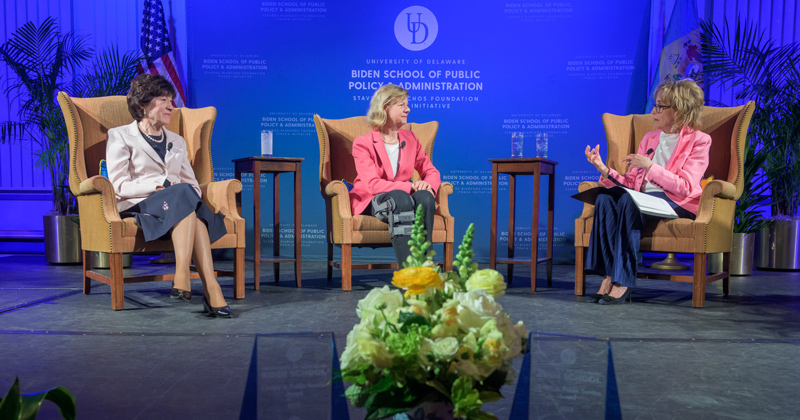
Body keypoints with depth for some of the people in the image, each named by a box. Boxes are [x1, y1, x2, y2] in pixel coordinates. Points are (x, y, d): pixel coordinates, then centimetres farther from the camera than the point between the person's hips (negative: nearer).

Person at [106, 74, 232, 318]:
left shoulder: (177, 142, 25)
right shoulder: (120, 137, 9)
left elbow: (193, 183, 18)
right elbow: (119, 185, -4)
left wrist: (190, 194, -8)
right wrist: (162, 185, -16)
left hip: (180, 204, 4)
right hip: (138, 206, -4)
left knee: (188, 198, -35)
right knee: (183, 194, -36)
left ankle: (182, 277, -46)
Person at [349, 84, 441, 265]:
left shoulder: (410, 139, 13)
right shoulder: (363, 143, -4)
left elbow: (431, 171, 12)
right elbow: (372, 184, -17)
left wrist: (428, 185, -14)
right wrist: (410, 186, -26)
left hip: (404, 196, 4)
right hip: (371, 202, -4)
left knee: (425, 197, -30)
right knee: (400, 198, -37)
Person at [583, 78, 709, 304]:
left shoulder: (698, 140, 2)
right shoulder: (649, 138, 20)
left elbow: (685, 187, -11)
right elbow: (631, 183, 14)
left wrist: (650, 166, -16)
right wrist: (604, 169, -1)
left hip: (677, 204, -5)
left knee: (629, 201, -35)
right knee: (604, 199, -26)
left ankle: (623, 282, -33)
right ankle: (609, 276, -31)